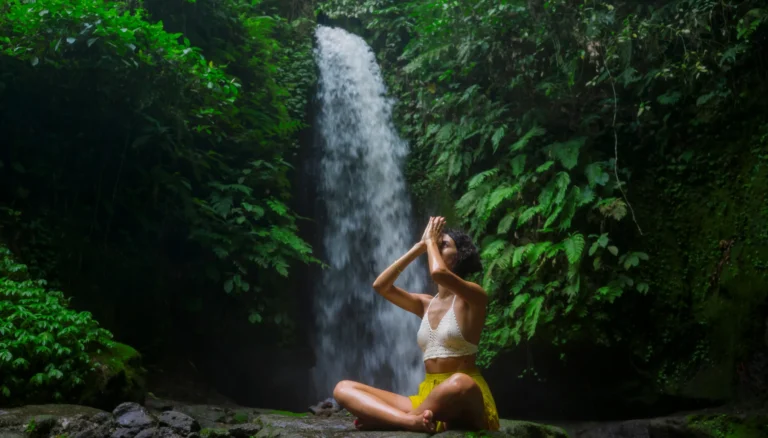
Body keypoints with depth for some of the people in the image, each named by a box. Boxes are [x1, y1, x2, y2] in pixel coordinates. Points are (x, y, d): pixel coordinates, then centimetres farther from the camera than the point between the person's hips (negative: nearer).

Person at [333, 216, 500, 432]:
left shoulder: (473, 296, -2)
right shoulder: (426, 303, 17)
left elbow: (438, 273, -23)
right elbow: (380, 285, 7)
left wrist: (431, 240, -2)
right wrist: (420, 246, 8)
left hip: (463, 397, -6)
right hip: (427, 396, 6)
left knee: (460, 382, -44)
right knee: (343, 388, -11)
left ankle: (384, 418, -25)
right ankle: (414, 420, -36)